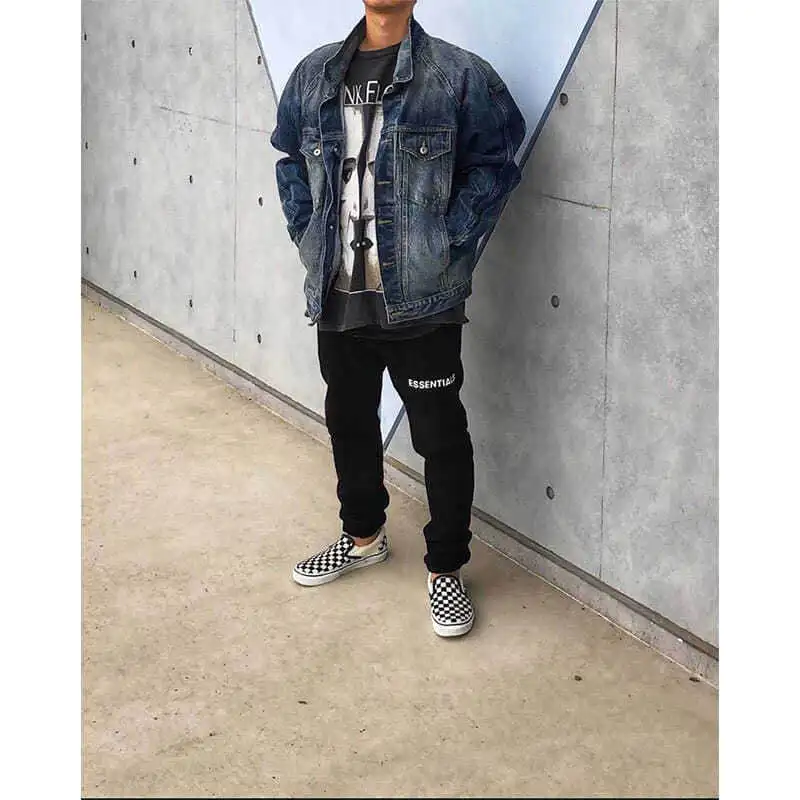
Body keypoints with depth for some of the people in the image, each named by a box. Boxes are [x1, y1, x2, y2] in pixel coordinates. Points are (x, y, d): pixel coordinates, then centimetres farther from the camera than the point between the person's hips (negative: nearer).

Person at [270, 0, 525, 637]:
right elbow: (291, 159, 18)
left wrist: (448, 244, -12)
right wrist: (307, 234, 7)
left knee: (440, 436, 5)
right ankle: (363, 535, 44)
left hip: (421, 301, -5)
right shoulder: (315, 73, 6)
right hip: (336, 296, 5)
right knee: (349, 421, 21)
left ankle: (447, 568, 23)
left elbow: (495, 162, -5)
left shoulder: (459, 76, -9)